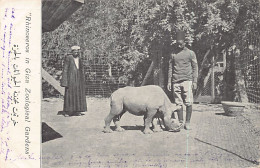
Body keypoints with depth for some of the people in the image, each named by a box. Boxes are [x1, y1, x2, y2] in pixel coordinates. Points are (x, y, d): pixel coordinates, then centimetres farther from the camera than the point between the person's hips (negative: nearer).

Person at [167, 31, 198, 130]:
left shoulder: (190, 53, 7)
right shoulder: (173, 54, 14)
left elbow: (195, 68, 6)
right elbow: (170, 68, 16)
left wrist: (195, 82, -1)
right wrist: (169, 82, 9)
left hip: (187, 80, -2)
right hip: (176, 82, 2)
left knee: (188, 102, -8)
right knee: (178, 103, 2)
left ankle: (187, 123, 0)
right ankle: (180, 122, 8)